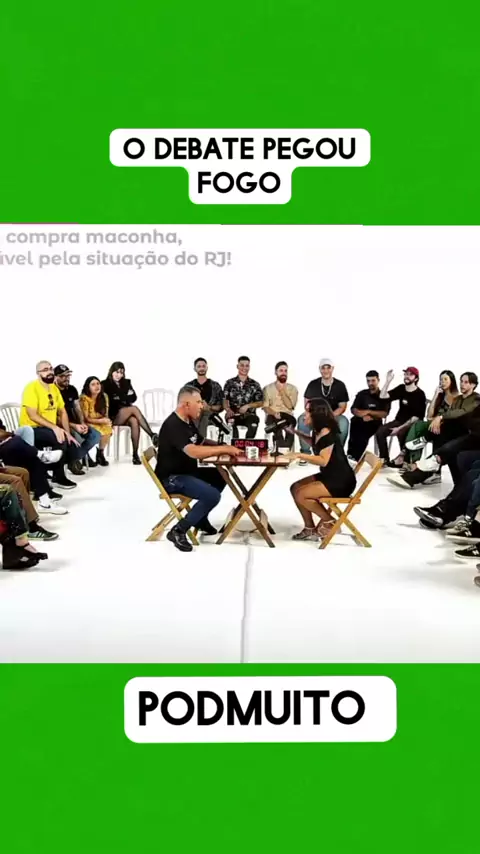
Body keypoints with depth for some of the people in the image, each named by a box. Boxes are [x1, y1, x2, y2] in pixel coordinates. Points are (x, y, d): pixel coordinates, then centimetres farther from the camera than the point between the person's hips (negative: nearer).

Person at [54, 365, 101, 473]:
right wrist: (74, 426, -25)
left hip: (75, 423, 7)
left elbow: (78, 408, 10)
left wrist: (82, 423, -10)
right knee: (76, 437, -34)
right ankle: (73, 460, -7)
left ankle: (75, 457, 0)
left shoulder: (72, 389, 8)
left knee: (96, 435, -10)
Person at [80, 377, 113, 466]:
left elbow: (106, 414, 10)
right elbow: (85, 418, -13)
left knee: (109, 429, -27)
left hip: (101, 422, 5)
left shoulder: (104, 396, 3)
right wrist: (100, 421, -22)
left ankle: (100, 452, -7)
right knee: (101, 431, -33)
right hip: (88, 424, -5)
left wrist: (107, 420, -13)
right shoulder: (84, 398, -14)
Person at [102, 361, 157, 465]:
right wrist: (124, 398, -7)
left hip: (126, 415, 4)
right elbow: (107, 402, -6)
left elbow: (133, 397, 6)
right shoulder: (105, 384, 4)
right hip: (112, 416, -4)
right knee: (134, 409, -31)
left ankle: (135, 454, -37)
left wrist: (120, 398, -7)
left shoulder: (126, 383, 17)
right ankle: (152, 435, -39)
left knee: (134, 421, -34)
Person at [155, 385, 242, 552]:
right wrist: (224, 449, -26)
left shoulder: (188, 422, 9)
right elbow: (193, 451, -35)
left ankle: (200, 518, 20)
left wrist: (224, 447, 2)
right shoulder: (172, 425, -23)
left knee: (220, 476, 16)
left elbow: (203, 443, 21)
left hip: (187, 473, 10)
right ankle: (178, 531, -15)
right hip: (172, 478, -10)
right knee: (212, 496, -24)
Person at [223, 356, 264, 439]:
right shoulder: (230, 383, 13)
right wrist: (228, 410, -15)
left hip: (248, 414, 0)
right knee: (231, 420, -37)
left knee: (255, 420, -35)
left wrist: (248, 406, -7)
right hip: (233, 414, 0)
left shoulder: (255, 384, 14)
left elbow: (260, 403, 11)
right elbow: (225, 401, 6)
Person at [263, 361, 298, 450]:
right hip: (272, 416, -1)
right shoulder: (267, 388, 11)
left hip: (287, 416, 1)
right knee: (277, 423, -38)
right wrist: (274, 413, -17)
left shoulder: (293, 388, 12)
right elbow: (265, 407, 2)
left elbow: (290, 406, -2)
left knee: (292, 420, -37)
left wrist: (282, 391, -4)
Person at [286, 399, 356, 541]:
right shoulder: (317, 432, 9)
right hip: (328, 476, 10)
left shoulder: (327, 433, -20)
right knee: (295, 488, 3)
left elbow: (323, 461, -26)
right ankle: (310, 528, 5)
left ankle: (329, 521, 2)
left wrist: (300, 455, -26)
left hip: (341, 481, -10)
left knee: (301, 495, -17)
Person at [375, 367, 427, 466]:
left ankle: (403, 457, -15)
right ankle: (384, 459, -12)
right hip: (399, 421, 5)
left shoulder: (420, 394, -11)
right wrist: (388, 381, -13)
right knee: (380, 431, -21)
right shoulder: (401, 388, 5)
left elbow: (417, 417, -16)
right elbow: (383, 396, -2)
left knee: (401, 433, -38)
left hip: (413, 424, -5)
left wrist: (400, 428, -22)